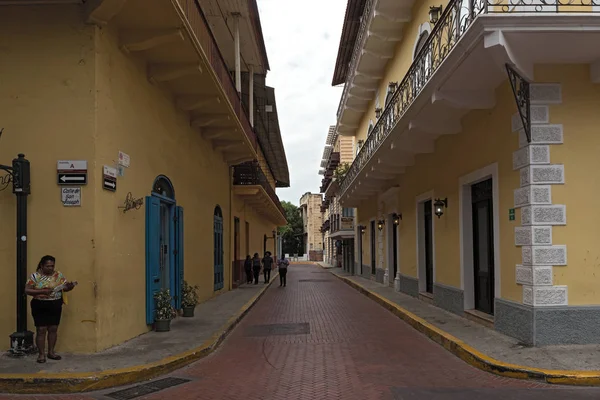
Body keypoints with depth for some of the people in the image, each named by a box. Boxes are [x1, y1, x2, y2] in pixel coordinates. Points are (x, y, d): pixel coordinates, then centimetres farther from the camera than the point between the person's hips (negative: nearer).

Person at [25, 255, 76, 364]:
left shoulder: (58, 275, 3)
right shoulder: (35, 276, -5)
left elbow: (65, 287, 3)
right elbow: (27, 290, -8)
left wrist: (70, 286, -21)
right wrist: (42, 291, -21)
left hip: (55, 306, 3)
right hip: (40, 307, -3)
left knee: (53, 329, 9)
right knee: (41, 330, -1)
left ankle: (51, 352, 21)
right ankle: (41, 354, 8)